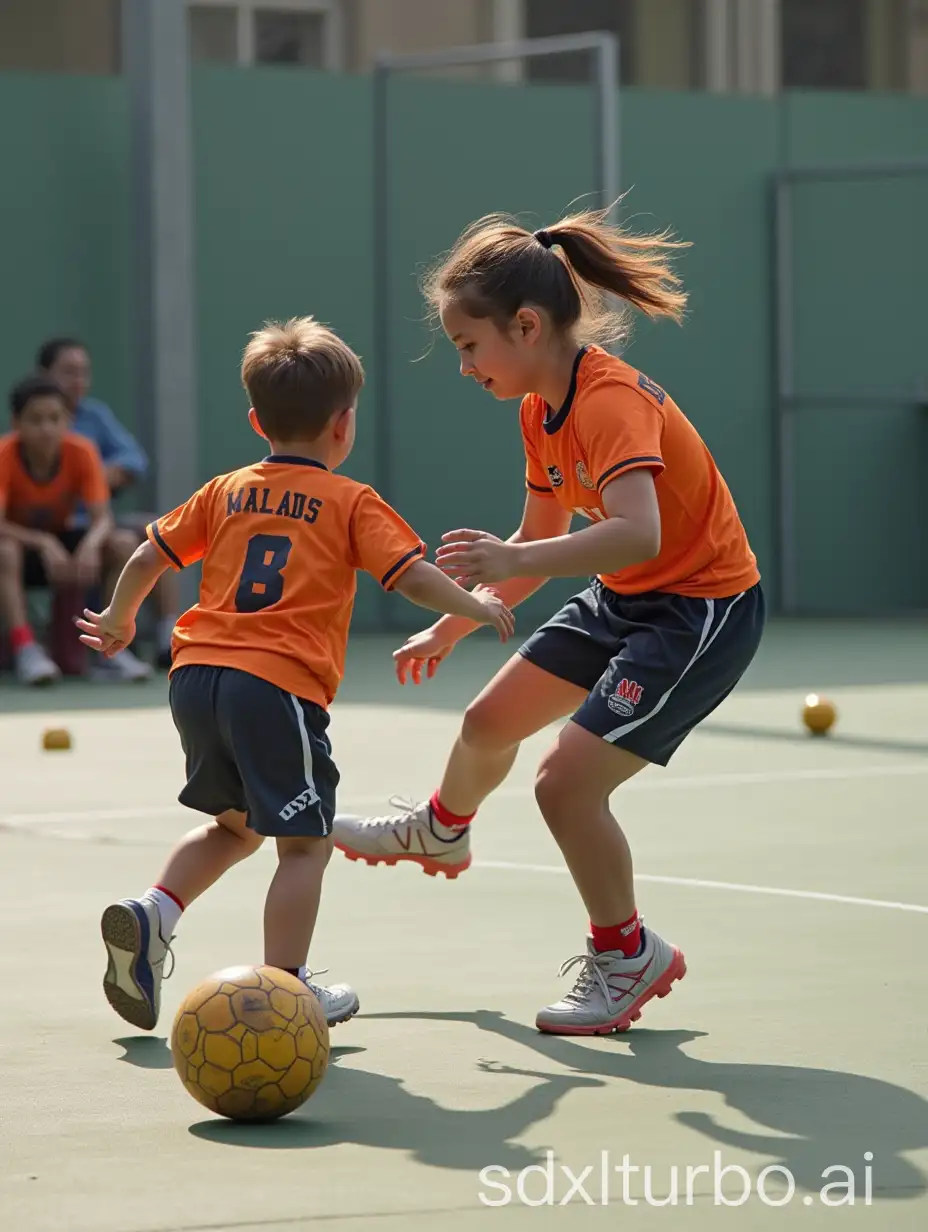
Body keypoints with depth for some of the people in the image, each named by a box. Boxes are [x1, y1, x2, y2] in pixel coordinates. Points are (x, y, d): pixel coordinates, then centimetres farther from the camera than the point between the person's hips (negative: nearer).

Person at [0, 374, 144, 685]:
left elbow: (102, 517, -20)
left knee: (123, 544, -21)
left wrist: (90, 545, -43)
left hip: (59, 542, 4)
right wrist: (44, 543, -44)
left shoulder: (82, 452, -16)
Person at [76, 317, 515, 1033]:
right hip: (279, 684, -6)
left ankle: (150, 916, 8)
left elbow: (150, 557, 19)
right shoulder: (352, 503, 3)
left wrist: (119, 623, 35)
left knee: (236, 824, 24)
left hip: (197, 676, 6)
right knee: (305, 840, 0)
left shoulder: (225, 493, 17)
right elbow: (413, 575, -3)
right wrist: (477, 608, 14)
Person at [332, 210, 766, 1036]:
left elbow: (638, 535, -45)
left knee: (568, 780, -17)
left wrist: (510, 560, -54)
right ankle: (440, 833, 56)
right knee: (490, 722, 22)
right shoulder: (542, 409, 2)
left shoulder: (609, 402, -29)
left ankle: (629, 957, 6)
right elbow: (539, 547, 13)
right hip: (623, 599, 10)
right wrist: (450, 628, 13)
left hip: (704, 609, -10)